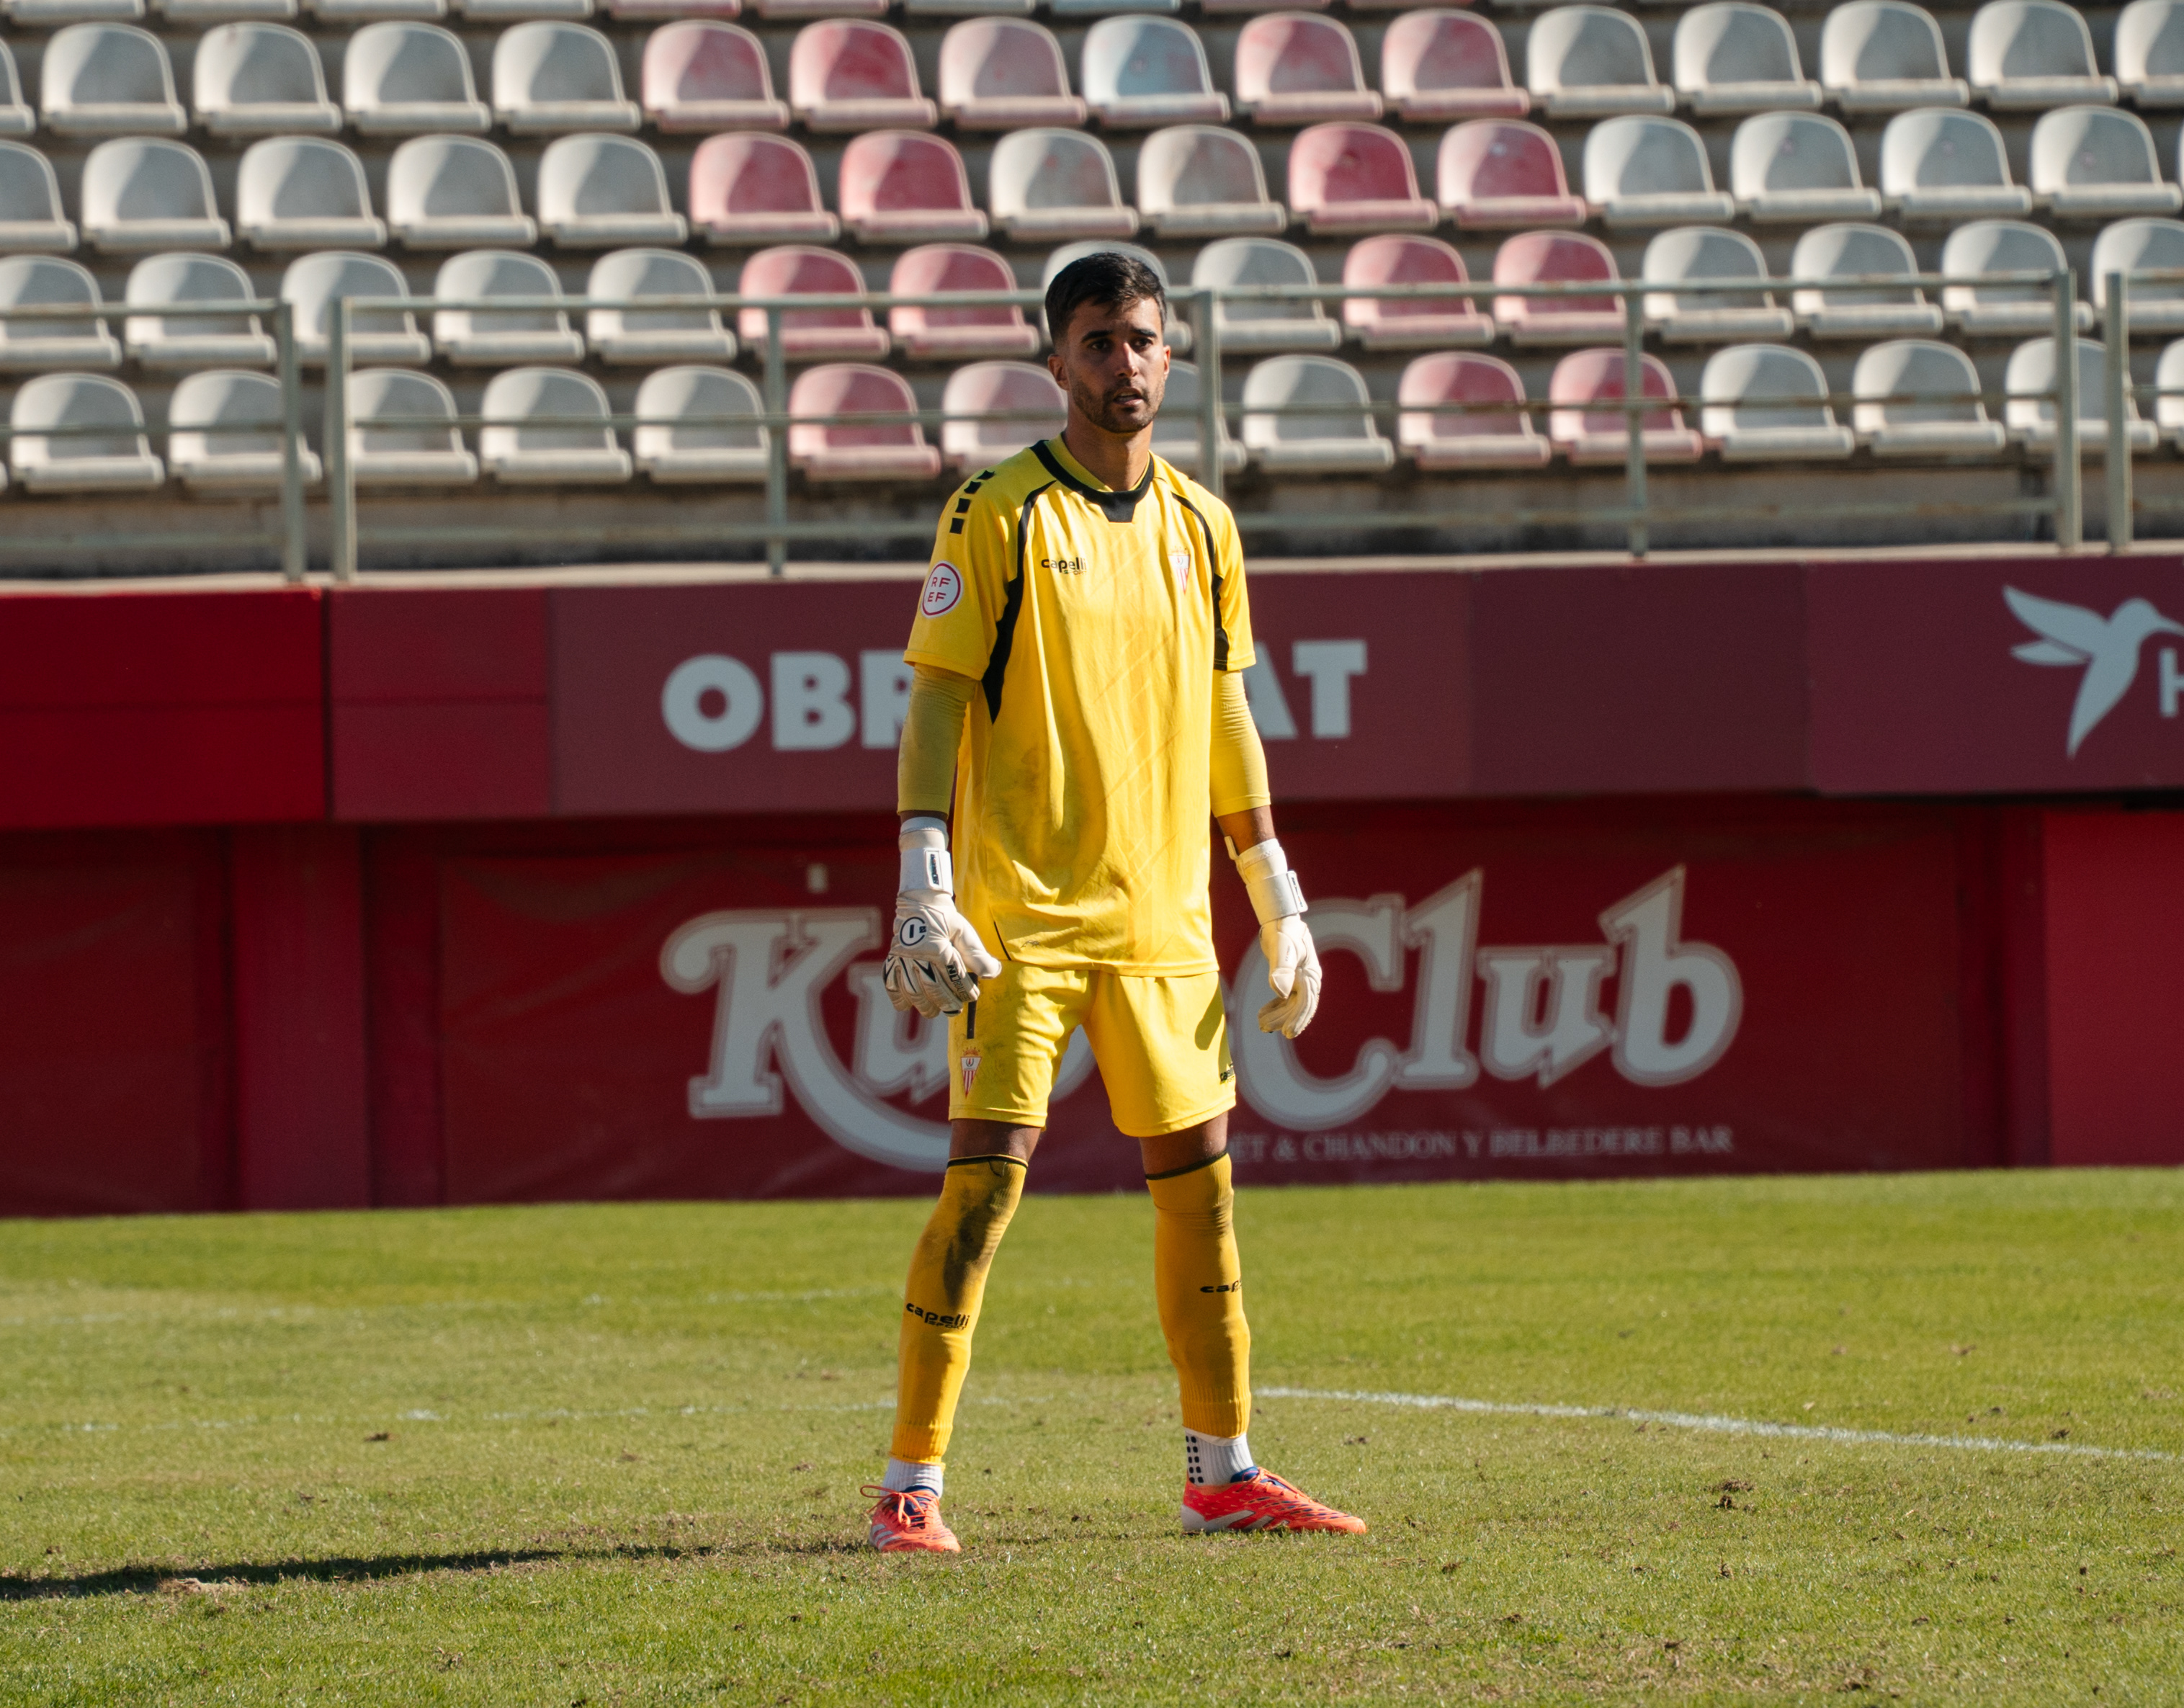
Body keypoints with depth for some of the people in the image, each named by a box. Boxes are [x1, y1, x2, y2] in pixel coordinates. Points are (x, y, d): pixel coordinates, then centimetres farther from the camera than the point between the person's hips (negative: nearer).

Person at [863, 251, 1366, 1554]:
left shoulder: (1201, 526, 12)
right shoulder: (997, 515, -4)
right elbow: (938, 698, -7)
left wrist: (1280, 903, 17)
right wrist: (925, 879, -17)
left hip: (1164, 918, 5)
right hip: (1022, 913, -5)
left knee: (1200, 1175, 7)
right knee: (987, 1179, -9)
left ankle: (1222, 1472, 17)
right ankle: (913, 1485, -5)